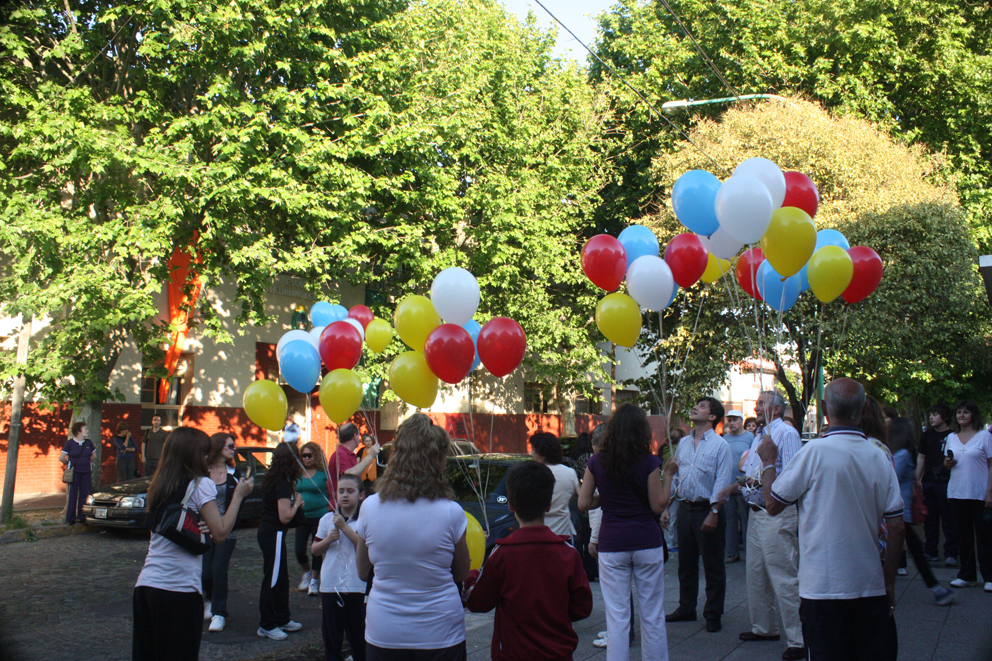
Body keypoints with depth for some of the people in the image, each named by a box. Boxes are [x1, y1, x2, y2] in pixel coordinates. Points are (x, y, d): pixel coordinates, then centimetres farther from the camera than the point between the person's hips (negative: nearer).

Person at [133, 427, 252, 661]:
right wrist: (238, 495, -1)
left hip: (146, 583, 7)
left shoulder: (158, 486, 14)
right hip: (180, 587, -6)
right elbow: (220, 534, -10)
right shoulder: (200, 484, -6)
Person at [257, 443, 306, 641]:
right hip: (274, 534, -10)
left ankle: (282, 619, 29)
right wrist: (296, 503, -8)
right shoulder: (283, 484, -20)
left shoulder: (273, 479, 8)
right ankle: (266, 626, 8)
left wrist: (295, 502, 5)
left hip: (267, 531, 10)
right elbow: (285, 517, -23)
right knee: (273, 580, -1)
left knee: (281, 578, 19)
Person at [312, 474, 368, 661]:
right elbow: (314, 550, 9)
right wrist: (329, 539, -10)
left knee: (357, 631, 7)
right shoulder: (327, 519, 6)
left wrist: (344, 526, -19)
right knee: (330, 631, 10)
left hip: (357, 586, -3)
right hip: (330, 585, 3)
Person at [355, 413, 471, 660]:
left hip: (382, 634, 2)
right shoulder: (451, 513, -14)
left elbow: (363, 572, 5)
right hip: (440, 634, -2)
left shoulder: (369, 507, -8)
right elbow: (462, 575, 1)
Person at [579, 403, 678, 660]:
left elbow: (583, 504, 1)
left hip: (611, 543, 1)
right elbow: (658, 506, -4)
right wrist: (668, 475, 5)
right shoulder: (648, 462, -6)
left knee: (617, 617, 4)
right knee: (652, 615, 10)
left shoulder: (597, 462, 0)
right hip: (646, 542, -1)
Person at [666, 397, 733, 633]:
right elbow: (675, 474, 16)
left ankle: (713, 615, 13)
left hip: (707, 509, -6)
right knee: (686, 562, 13)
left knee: (713, 565, 3)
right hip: (685, 507, 6)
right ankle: (686, 609, 26)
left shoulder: (720, 445, -7)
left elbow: (722, 483, -12)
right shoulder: (683, 443, 11)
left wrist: (713, 513, -19)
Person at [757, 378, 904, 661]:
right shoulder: (879, 457, 0)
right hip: (871, 588, 4)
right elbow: (896, 527, 2)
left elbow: (773, 504, -6)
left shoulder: (816, 452, -13)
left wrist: (769, 462, 10)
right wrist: (889, 583, 11)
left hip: (823, 587, -4)